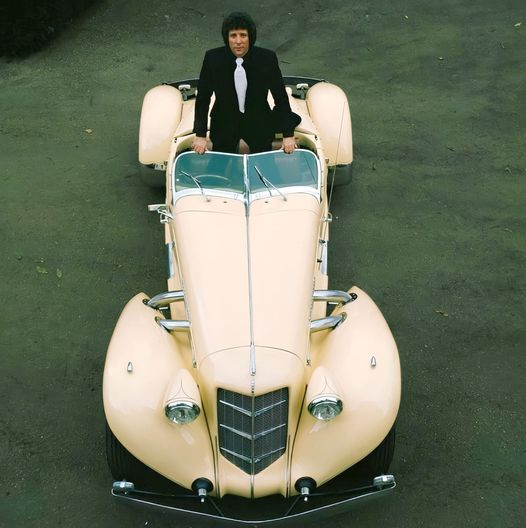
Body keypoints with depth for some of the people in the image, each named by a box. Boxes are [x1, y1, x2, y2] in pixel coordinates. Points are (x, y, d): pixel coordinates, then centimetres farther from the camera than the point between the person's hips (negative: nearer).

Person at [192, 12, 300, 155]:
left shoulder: (267, 58, -17)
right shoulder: (212, 58, -15)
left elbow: (280, 96, -8)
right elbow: (202, 97, -6)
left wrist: (288, 135, -9)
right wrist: (200, 135, -8)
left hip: (259, 123, 0)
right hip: (224, 125, 0)